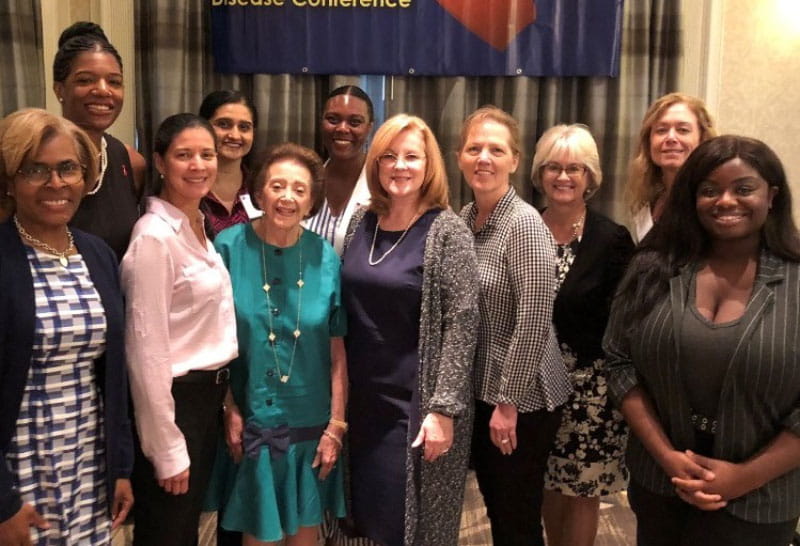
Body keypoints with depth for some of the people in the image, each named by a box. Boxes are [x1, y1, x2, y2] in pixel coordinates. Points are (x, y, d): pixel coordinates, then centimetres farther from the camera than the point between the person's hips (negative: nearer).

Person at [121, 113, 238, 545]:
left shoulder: (200, 227, 8)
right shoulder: (154, 236, -19)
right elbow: (146, 349, -20)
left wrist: (223, 398, 15)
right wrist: (167, 449, -18)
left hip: (207, 395, 8)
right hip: (174, 400, -8)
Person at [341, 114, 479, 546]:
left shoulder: (447, 232, -10)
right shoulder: (362, 223, 6)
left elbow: (462, 323, -14)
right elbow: (348, 312, 11)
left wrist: (443, 408, -17)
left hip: (417, 404, -5)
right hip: (364, 399, 5)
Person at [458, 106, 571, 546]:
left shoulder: (524, 223, -17)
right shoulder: (464, 219, 4)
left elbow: (534, 320, -20)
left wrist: (508, 402, -18)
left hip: (521, 397, -6)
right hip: (478, 390, 7)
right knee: (495, 510, 19)